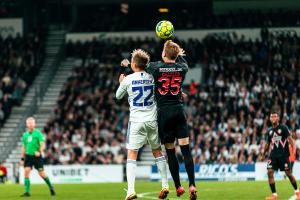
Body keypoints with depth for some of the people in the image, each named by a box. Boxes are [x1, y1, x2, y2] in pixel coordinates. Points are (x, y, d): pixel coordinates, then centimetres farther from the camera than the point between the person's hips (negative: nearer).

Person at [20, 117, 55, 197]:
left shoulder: (38, 133, -5)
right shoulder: (25, 135, 11)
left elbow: (42, 144, -12)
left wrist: (39, 152, -29)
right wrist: (23, 158, 18)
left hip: (37, 156, -4)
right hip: (28, 156, 4)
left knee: (41, 174, 0)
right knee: (26, 172, -11)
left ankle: (51, 186, 24)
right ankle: (27, 191, -9)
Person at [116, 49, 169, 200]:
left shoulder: (128, 79, -6)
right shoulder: (152, 77, 2)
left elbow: (118, 96, 12)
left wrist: (121, 82, 26)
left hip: (136, 121, -3)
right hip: (152, 120, 3)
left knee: (131, 154, -3)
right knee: (157, 151, 17)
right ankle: (165, 186, 16)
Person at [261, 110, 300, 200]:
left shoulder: (283, 128, -4)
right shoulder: (269, 131, 11)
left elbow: (290, 139, -10)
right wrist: (263, 154, 22)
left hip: (283, 155, -4)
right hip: (273, 155, 4)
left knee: (288, 173, -1)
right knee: (270, 172, -11)